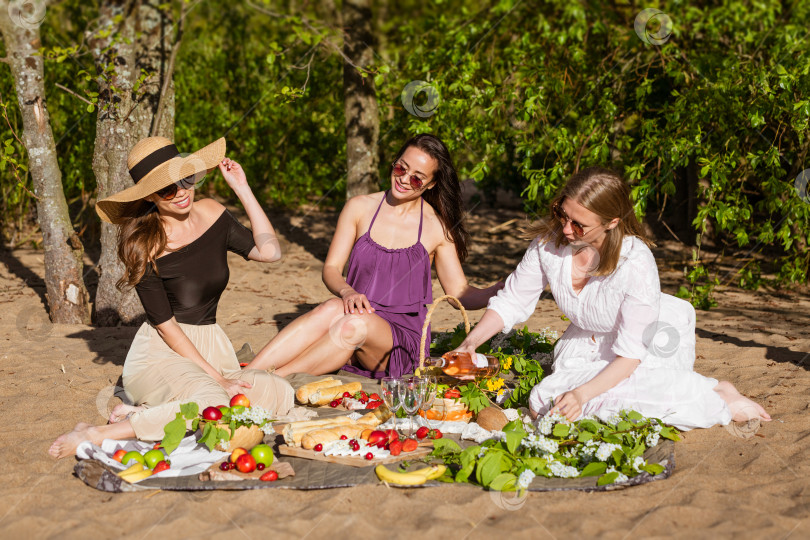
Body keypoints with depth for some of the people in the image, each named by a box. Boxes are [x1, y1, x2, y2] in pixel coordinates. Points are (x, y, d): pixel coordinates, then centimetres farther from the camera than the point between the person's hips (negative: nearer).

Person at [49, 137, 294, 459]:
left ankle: (148, 410, -15)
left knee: (280, 394, -19)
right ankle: (96, 435, -25)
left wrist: (242, 190, -4)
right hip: (160, 353, -7)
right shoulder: (145, 247, -11)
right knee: (211, 403, -37)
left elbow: (269, 251, -2)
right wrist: (217, 379, -15)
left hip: (211, 350, 7)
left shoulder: (211, 213, 3)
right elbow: (167, 327, -12)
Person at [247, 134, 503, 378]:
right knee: (332, 308, -34)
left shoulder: (437, 226, 5)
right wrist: (347, 292, -17)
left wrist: (498, 291, -12)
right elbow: (331, 268, 5)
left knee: (356, 324, -35)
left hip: (401, 345, -1)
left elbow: (460, 293, 8)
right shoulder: (360, 207, 8)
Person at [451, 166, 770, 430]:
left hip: (652, 345, -6)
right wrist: (472, 342, -20)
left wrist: (583, 393, -39)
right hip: (591, 344, 6)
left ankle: (718, 400, -10)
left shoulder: (636, 264, -32)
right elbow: (512, 301, -6)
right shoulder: (549, 242, -19)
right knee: (541, 405, -12)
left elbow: (631, 352, -28)